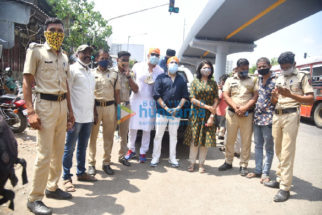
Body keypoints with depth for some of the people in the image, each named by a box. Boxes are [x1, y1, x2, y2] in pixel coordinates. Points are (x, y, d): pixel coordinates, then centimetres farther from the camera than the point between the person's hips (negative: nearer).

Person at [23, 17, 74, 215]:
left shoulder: (64, 57, 17)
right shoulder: (36, 51, -2)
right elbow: (27, 81, -8)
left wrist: (70, 110, 17)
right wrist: (31, 111, -17)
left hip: (62, 105, 7)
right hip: (46, 105, -7)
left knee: (58, 151, 13)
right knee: (44, 154, -7)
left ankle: (52, 187, 29)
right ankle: (34, 198, 8)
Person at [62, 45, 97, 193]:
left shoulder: (90, 73, 18)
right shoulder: (72, 69, -6)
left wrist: (94, 113, 18)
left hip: (88, 117, 8)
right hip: (76, 116, -7)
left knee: (83, 147, 16)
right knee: (69, 148, 2)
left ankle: (81, 173, 28)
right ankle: (66, 178, 11)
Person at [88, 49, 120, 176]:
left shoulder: (114, 74, 11)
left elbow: (117, 93, 11)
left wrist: (118, 109, 4)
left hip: (110, 107, 2)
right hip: (95, 107, -2)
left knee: (109, 137, 7)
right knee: (93, 136, 3)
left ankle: (106, 163, 19)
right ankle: (91, 164, 14)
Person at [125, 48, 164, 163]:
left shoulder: (160, 71, 2)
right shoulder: (137, 66, 2)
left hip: (150, 101, 0)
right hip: (136, 99, 0)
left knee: (147, 128, 6)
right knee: (132, 126, 6)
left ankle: (143, 152, 20)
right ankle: (131, 149, 24)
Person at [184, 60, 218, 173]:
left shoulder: (213, 83, 8)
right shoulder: (195, 82, 4)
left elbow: (216, 100, 1)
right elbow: (192, 99, -5)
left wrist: (212, 116, -10)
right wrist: (207, 107, -14)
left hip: (209, 115, 2)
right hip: (196, 114, -1)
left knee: (205, 139, 3)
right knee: (194, 139, 0)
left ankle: (201, 164, 15)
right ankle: (192, 163, 13)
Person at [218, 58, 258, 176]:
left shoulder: (253, 81, 12)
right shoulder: (230, 80, 12)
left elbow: (255, 96, 2)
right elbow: (225, 95, 3)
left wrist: (245, 107, -13)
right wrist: (235, 107, -12)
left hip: (247, 114, 0)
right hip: (232, 113, 1)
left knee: (246, 140, 0)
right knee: (230, 139, 6)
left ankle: (243, 165, 11)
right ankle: (228, 162, 20)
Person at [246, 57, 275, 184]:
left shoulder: (275, 80, -7)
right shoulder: (258, 80, 12)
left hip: (268, 118, -6)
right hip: (257, 117, 7)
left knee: (268, 147, 6)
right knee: (258, 145, 13)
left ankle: (265, 173, 16)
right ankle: (258, 170, 25)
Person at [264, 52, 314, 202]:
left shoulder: (301, 77, 3)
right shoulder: (279, 78, 19)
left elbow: (311, 99, -6)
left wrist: (290, 94, -18)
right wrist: (273, 96, -3)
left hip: (291, 115, -6)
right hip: (277, 115, 6)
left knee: (287, 152, -8)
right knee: (279, 150, 12)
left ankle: (285, 188, -4)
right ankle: (279, 179, 24)